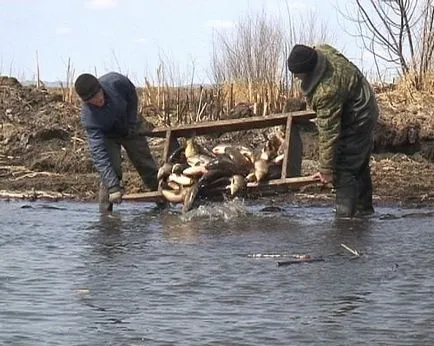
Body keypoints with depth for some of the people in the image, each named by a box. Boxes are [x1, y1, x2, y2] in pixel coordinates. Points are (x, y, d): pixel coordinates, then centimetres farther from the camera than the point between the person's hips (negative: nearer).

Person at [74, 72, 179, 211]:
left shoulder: (115, 81, -36)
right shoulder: (89, 117, -39)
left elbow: (132, 95, -10)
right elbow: (99, 154, -42)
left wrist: (131, 122, -11)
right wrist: (113, 186, -48)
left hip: (130, 127, 3)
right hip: (107, 136, -3)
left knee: (148, 167, 7)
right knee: (112, 170, -21)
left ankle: (164, 203, 21)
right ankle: (105, 212, -9)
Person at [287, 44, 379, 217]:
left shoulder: (327, 91, -39)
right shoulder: (321, 50, -14)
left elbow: (329, 133, -33)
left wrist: (326, 169, -27)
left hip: (356, 121, -11)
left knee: (344, 170, -14)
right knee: (359, 166, 22)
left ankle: (345, 215, -14)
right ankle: (364, 209, 36)